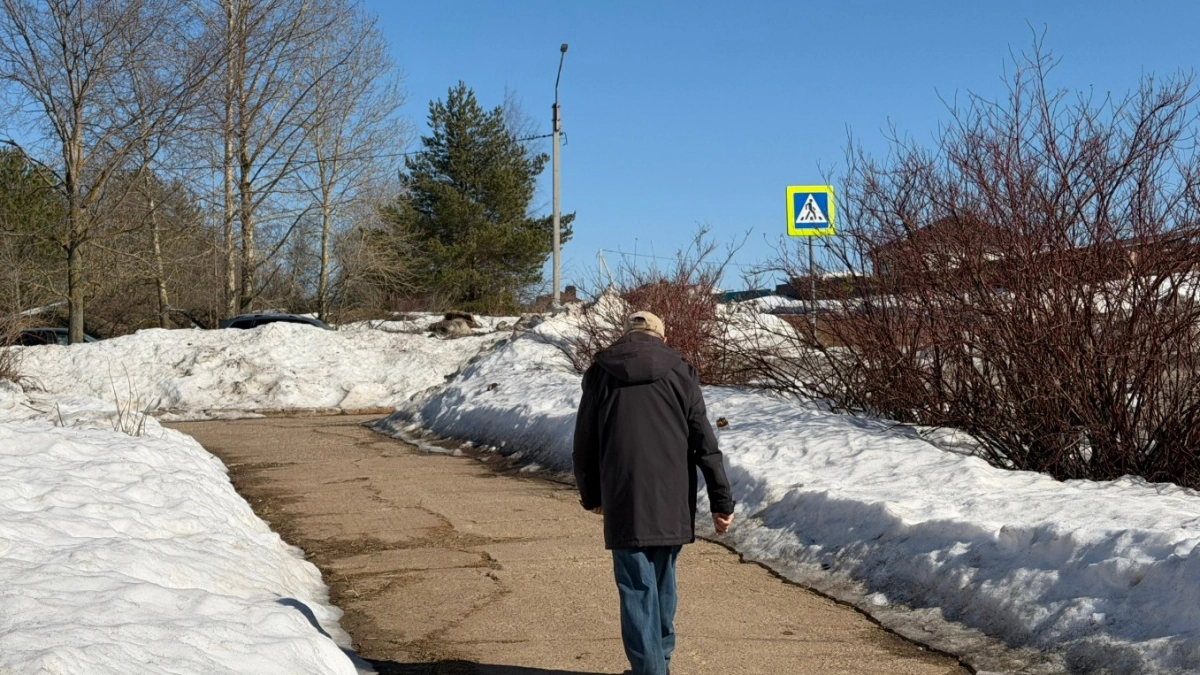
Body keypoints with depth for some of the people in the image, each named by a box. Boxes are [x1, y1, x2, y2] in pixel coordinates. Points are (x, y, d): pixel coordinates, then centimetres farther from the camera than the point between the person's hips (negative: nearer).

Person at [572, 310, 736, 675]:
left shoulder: (600, 373, 3)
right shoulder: (680, 371, 2)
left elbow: (584, 444, 7)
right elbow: (705, 443, -1)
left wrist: (591, 495, 21)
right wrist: (722, 500, 3)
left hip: (624, 500, -2)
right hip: (672, 499, 2)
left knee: (637, 588, 2)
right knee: (663, 581, 18)